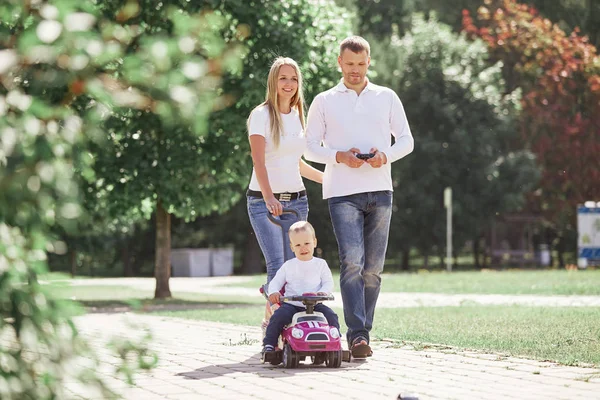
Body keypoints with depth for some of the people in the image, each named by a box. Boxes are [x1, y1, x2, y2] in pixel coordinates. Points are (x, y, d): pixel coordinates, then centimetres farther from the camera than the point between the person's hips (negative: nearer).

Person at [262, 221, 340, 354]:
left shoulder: (320, 264, 10)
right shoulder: (288, 266, 11)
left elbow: (328, 282, 6)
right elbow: (276, 282, 10)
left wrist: (323, 292, -17)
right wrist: (273, 292, -13)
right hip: (291, 305, 0)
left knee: (331, 317, -22)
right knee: (278, 317, -26)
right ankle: (269, 344, -13)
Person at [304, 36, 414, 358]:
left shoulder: (387, 98, 14)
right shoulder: (324, 102, 10)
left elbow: (406, 139, 13)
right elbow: (310, 147, 7)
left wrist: (385, 155, -8)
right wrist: (339, 156, -11)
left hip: (379, 191, 3)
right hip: (342, 193, -2)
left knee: (373, 267, 4)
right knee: (351, 261, -17)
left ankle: (363, 331, 14)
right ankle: (357, 334, -21)